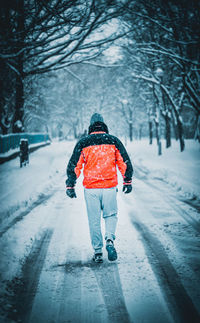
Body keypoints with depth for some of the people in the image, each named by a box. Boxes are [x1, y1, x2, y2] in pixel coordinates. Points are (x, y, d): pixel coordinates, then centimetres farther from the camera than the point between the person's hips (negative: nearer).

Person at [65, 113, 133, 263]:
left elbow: (74, 166, 0)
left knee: (94, 220, 8)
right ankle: (110, 239, -10)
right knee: (111, 215, 15)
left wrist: (70, 186, 6)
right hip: (110, 186, 0)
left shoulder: (83, 143, 1)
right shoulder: (114, 141, 2)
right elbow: (125, 162, 5)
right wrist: (128, 181, 15)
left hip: (90, 188, 0)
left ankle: (98, 252, 9)